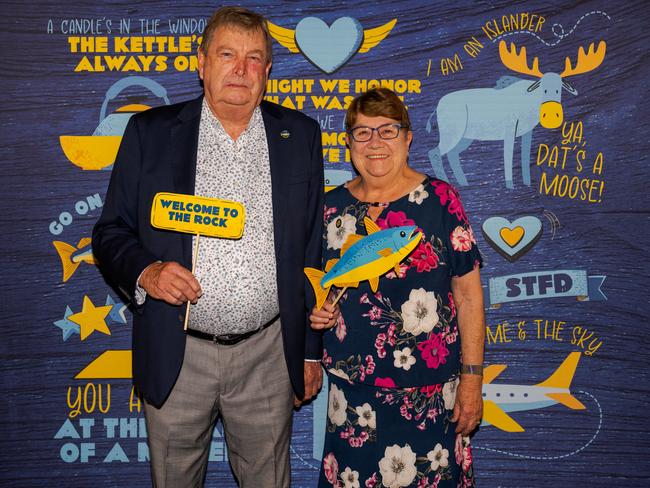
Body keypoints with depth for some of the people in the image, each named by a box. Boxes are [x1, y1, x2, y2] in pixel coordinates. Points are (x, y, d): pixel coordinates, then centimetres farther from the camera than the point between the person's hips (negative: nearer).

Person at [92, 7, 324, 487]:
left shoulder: (300, 135, 3)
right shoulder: (151, 131, 0)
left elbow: (312, 249, 6)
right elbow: (111, 232, 4)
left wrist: (311, 351, 8)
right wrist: (144, 271, -18)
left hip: (268, 355, 1)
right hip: (177, 356, 0)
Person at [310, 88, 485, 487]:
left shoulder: (440, 200, -5)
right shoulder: (332, 207, 4)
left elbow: (468, 293, -5)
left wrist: (472, 378, -7)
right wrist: (316, 308, -5)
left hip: (428, 391, -2)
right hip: (350, 386, 3)